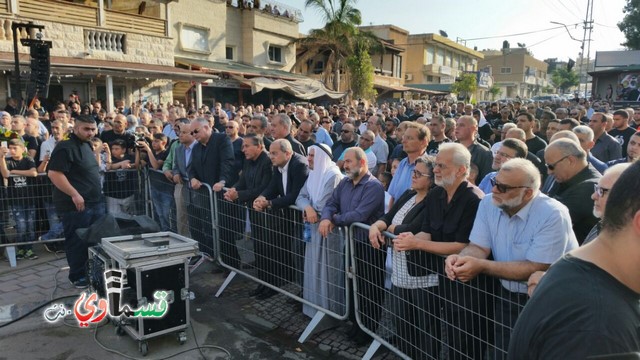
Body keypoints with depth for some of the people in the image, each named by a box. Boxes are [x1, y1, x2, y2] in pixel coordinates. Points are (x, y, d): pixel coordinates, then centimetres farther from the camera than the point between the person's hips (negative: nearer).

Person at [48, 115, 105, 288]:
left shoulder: (86, 145, 14)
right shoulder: (66, 147, -15)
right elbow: (54, 173, -23)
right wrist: (74, 195, -25)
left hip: (95, 202, 9)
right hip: (76, 205, -9)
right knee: (78, 242, 2)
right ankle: (77, 276, 17)